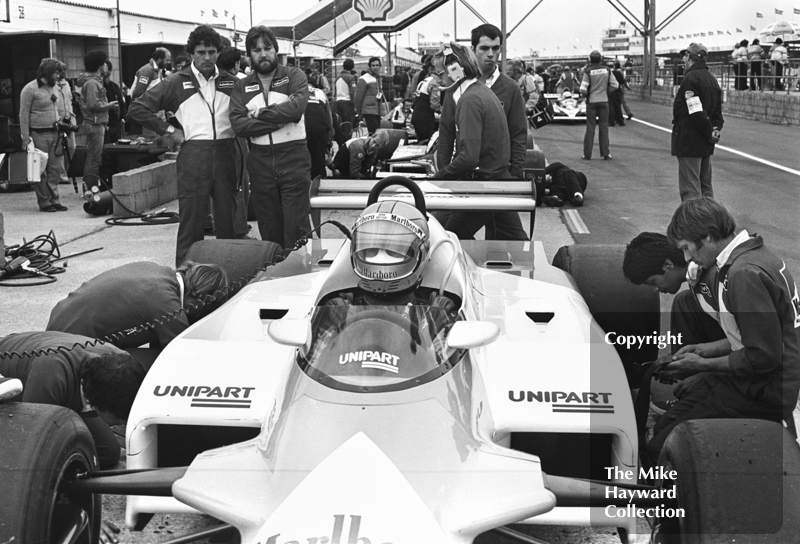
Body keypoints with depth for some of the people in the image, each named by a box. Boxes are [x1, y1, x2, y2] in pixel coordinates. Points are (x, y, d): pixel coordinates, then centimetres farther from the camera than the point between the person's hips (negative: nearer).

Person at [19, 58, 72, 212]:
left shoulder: (55, 87, 14)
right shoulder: (30, 89, -8)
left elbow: (62, 109, 22)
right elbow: (23, 115, -9)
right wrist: (26, 137, -13)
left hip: (55, 134, 7)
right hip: (39, 134, -6)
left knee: (56, 169, 6)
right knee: (41, 170, -2)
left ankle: (54, 199, 13)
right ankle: (44, 202, 4)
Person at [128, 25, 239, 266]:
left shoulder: (230, 82, 12)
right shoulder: (177, 83, 4)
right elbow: (137, 109, 3)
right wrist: (169, 130, -1)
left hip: (225, 153, 3)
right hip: (193, 154, -3)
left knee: (228, 221, 6)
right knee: (191, 222, -3)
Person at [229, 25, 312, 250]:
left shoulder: (294, 76, 2)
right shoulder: (242, 86, 9)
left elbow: (296, 107, -17)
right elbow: (238, 124, -7)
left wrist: (261, 113, -9)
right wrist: (278, 120, -13)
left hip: (293, 158, -3)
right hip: (260, 162, 3)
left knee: (296, 227, -4)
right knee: (269, 230, 10)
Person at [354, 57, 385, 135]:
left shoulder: (379, 78, 18)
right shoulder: (363, 79, -7)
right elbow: (358, 97, -6)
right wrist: (359, 113, -4)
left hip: (378, 111, 8)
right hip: (369, 111, -8)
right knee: (373, 133, -15)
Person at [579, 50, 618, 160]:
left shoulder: (588, 72, -9)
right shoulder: (607, 70, -1)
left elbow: (583, 89, -14)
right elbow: (615, 85, 1)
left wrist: (584, 95, 7)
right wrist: (605, 90, 13)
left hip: (591, 102, -1)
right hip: (604, 101, 2)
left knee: (590, 128, 4)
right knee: (604, 127, 7)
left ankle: (587, 154, 4)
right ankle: (605, 153, 4)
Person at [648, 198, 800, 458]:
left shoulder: (746, 274, -24)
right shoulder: (754, 254, 8)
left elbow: (764, 357, -24)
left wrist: (703, 365, -11)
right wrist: (706, 349, 11)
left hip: (763, 393, -10)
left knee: (661, 449, -13)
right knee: (662, 427, 13)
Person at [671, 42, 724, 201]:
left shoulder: (690, 78, -15)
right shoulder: (712, 79, 16)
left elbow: (696, 112, -21)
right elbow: (718, 112, 15)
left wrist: (710, 133, -12)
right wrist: (715, 129, 1)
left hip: (688, 141, -9)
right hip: (705, 145, 9)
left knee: (690, 189, -8)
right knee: (705, 187, 15)